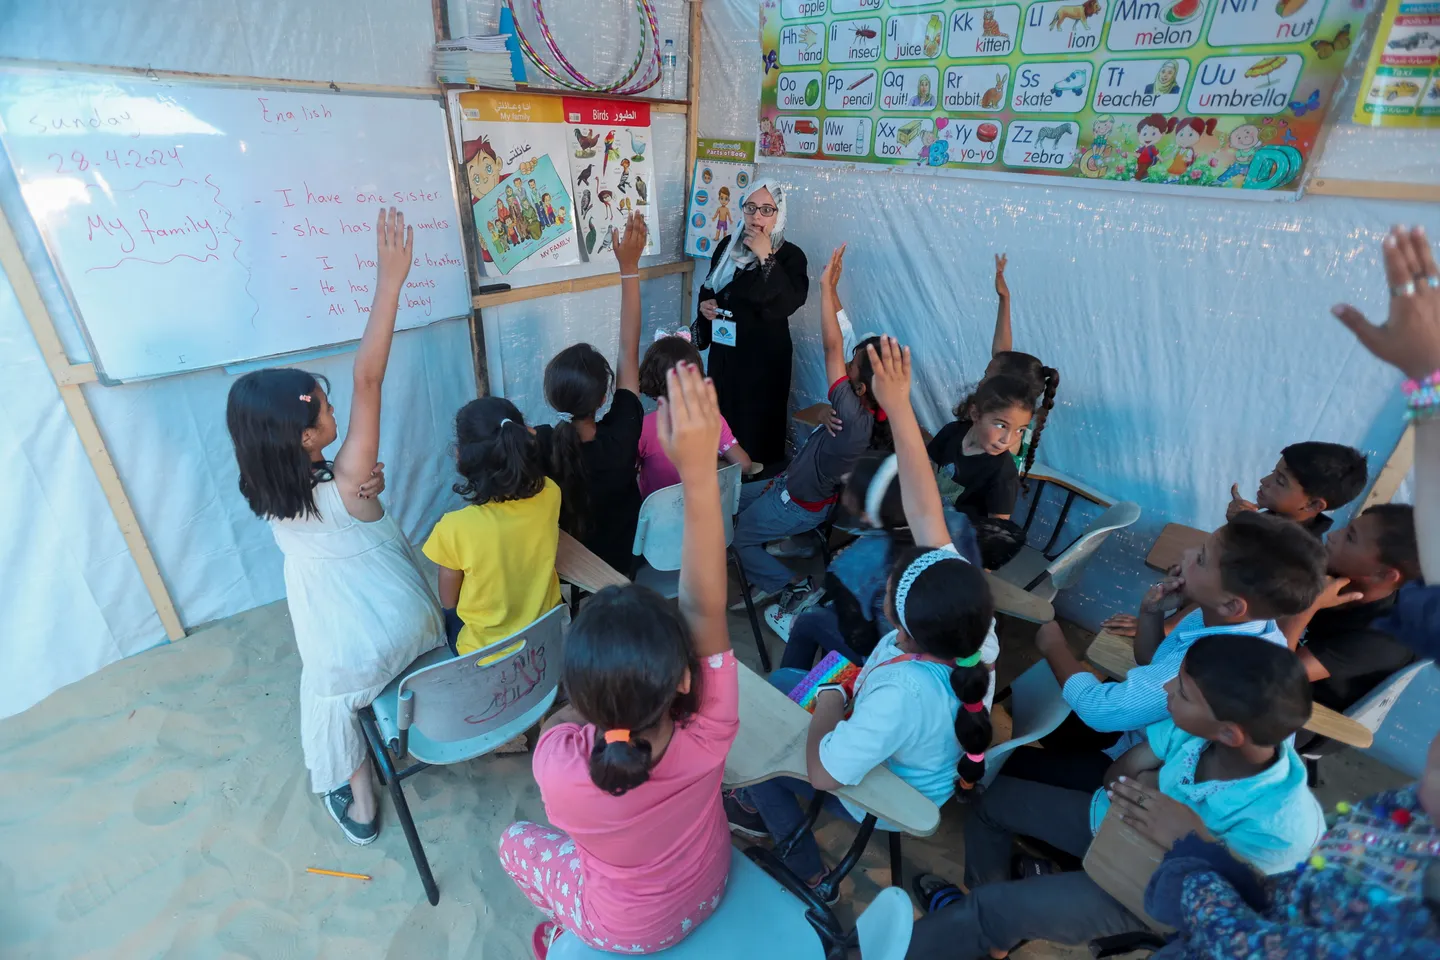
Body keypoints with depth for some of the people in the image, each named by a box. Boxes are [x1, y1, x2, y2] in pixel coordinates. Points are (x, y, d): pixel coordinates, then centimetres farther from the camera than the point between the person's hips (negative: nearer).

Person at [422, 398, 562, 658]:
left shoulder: (455, 528, -29)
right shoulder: (549, 494, -20)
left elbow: (448, 602, -11)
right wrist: (519, 444, -7)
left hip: (484, 648, -3)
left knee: (449, 617, 29)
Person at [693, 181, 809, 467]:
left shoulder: (790, 256, -8)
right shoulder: (727, 246, 7)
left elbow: (788, 302, -25)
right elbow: (708, 289, 20)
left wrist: (765, 257, -24)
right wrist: (705, 305, -1)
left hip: (764, 354, -5)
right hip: (724, 350, 5)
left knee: (758, 425, 1)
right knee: (722, 419, 13)